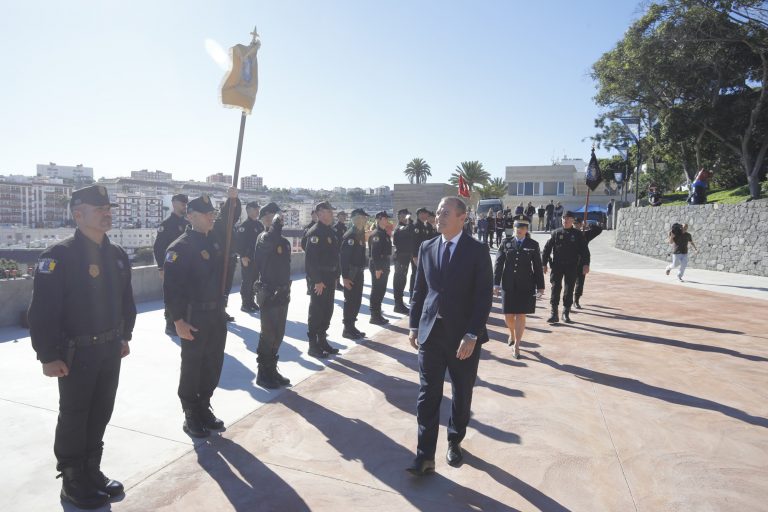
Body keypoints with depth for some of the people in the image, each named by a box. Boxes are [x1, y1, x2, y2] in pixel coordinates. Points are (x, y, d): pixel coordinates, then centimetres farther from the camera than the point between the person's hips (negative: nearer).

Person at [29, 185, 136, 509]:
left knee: (100, 413, 16)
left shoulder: (117, 254, 6)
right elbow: (43, 309, -17)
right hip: (76, 352, -6)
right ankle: (72, 481, 25)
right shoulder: (59, 255, -15)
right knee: (74, 417, 8)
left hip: (110, 349, 6)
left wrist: (125, 336, 14)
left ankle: (92, 470, 33)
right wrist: (48, 356, -17)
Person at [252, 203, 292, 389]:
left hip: (282, 293, 8)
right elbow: (272, 238, -40)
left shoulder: (284, 241, 12)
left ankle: (272, 369, 28)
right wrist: (277, 220, -27)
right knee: (268, 334, 1)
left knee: (278, 334, 15)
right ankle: (263, 374, 15)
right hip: (268, 293, -8)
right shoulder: (263, 238, -12)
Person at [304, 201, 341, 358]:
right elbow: (311, 259, -21)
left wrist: (335, 276, 14)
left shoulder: (331, 231, 13)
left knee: (327, 311, 14)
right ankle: (313, 346, 10)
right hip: (318, 280, -9)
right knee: (316, 312, 0)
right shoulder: (314, 232, -15)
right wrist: (317, 281, -22)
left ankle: (322, 341, 26)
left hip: (330, 278, 9)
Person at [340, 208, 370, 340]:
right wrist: (345, 277, -22)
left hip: (359, 272, 8)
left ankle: (352, 326, 25)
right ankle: (347, 329, 11)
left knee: (357, 300, 14)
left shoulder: (360, 233, 10)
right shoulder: (349, 235, -17)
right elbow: (344, 257, -20)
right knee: (350, 301, 0)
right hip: (351, 274, -8)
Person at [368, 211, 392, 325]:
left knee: (381, 290, 14)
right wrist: (377, 268, -25)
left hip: (384, 266, 9)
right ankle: (374, 316, 5)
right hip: (377, 267, -9)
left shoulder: (385, 234, 15)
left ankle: (378, 314, 24)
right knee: (376, 291, -3)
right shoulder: (376, 234, -15)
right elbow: (374, 252, -22)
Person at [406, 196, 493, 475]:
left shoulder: (477, 250, -7)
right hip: (431, 333, 3)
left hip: (464, 336, -2)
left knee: (461, 394, 14)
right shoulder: (426, 248, 6)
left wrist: (472, 335, -16)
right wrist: (414, 326, 8)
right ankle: (425, 455, 11)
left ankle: (454, 442, 35)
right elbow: (419, 290, 10)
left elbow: (484, 295, -10)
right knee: (428, 395, 3)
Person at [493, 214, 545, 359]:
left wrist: (540, 286, 1)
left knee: (521, 315, 0)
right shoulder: (506, 243, 3)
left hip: (526, 286, -1)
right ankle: (512, 334, 38)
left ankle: (517, 345, 12)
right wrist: (496, 283, -5)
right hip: (509, 285, 1)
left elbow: (538, 267, 3)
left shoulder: (533, 245, 2)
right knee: (508, 315, 6)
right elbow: (498, 263, 1)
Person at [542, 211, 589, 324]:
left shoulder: (578, 234, 4)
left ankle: (566, 314, 18)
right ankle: (554, 314, 2)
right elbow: (547, 248, 4)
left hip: (571, 267, 0)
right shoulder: (556, 233, 4)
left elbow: (584, 250, 2)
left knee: (569, 290, 6)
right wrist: (544, 264, -1)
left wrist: (585, 264, -10)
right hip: (557, 266, 0)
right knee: (555, 289, -3)